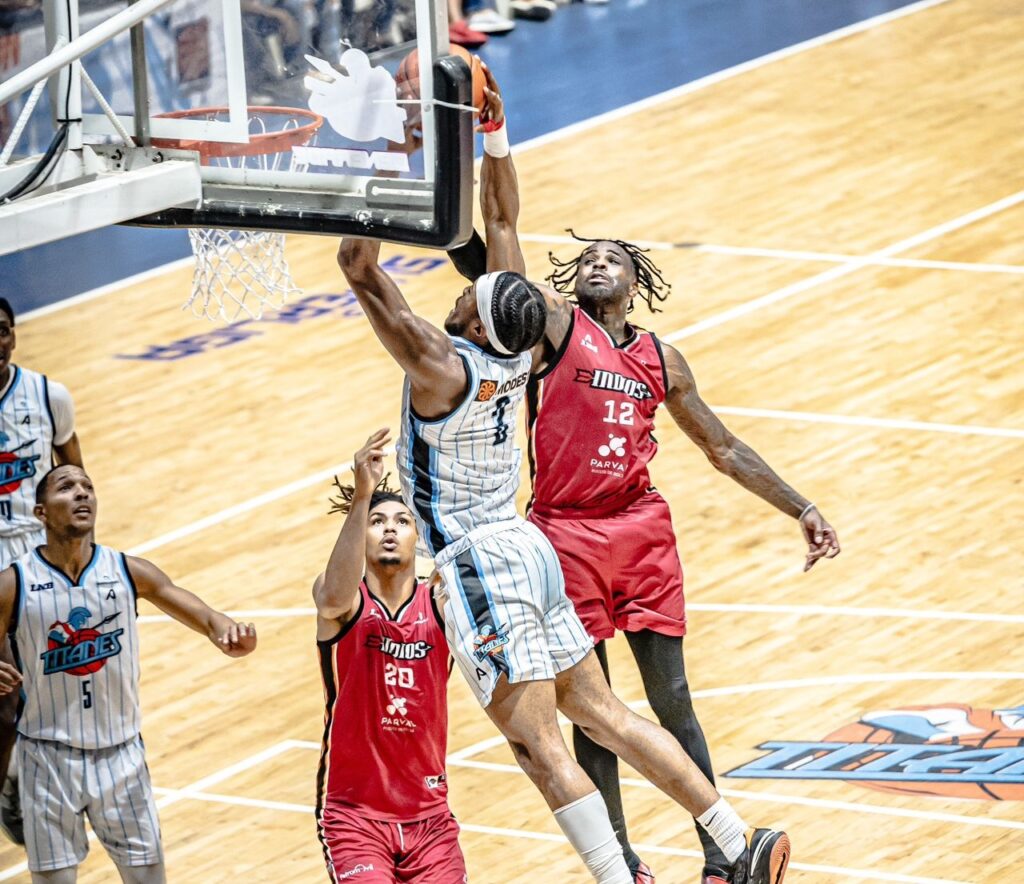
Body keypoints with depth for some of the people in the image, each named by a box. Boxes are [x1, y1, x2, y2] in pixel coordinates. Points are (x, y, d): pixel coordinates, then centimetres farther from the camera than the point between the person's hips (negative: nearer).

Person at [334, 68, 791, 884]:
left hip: (478, 566, -9)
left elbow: (359, 268, -19)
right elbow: (501, 224, 10)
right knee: (602, 713, 13)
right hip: (526, 549, 9)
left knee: (539, 745, -9)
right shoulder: (515, 355, 1)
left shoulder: (442, 367, -19)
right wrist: (494, 130, 7)